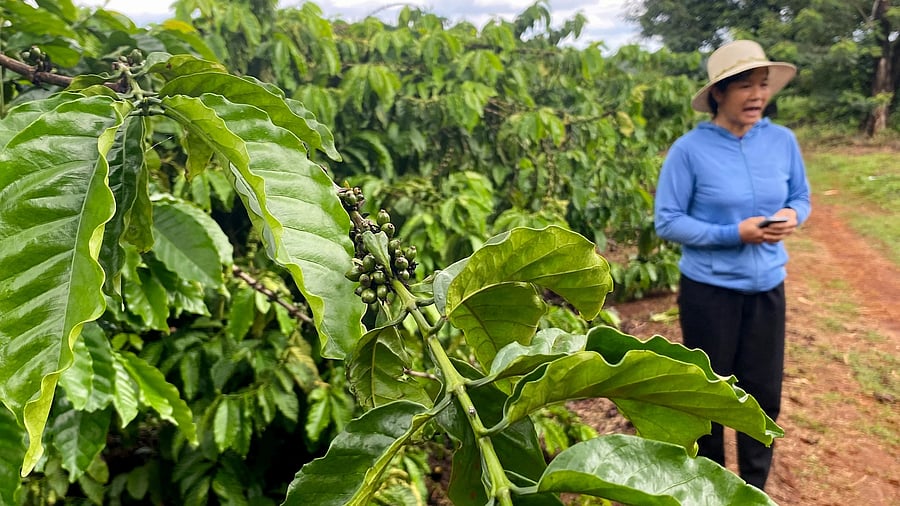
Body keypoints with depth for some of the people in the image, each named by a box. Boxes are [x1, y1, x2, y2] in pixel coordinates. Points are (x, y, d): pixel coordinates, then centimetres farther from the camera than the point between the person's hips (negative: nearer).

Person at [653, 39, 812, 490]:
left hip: (767, 287, 4)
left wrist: (791, 216, -13)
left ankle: (754, 487, 36)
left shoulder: (783, 141, -2)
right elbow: (667, 222, -14)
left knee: (763, 393, 13)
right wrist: (735, 234, -23)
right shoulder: (689, 149, -15)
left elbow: (801, 197, 11)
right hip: (709, 289, -3)